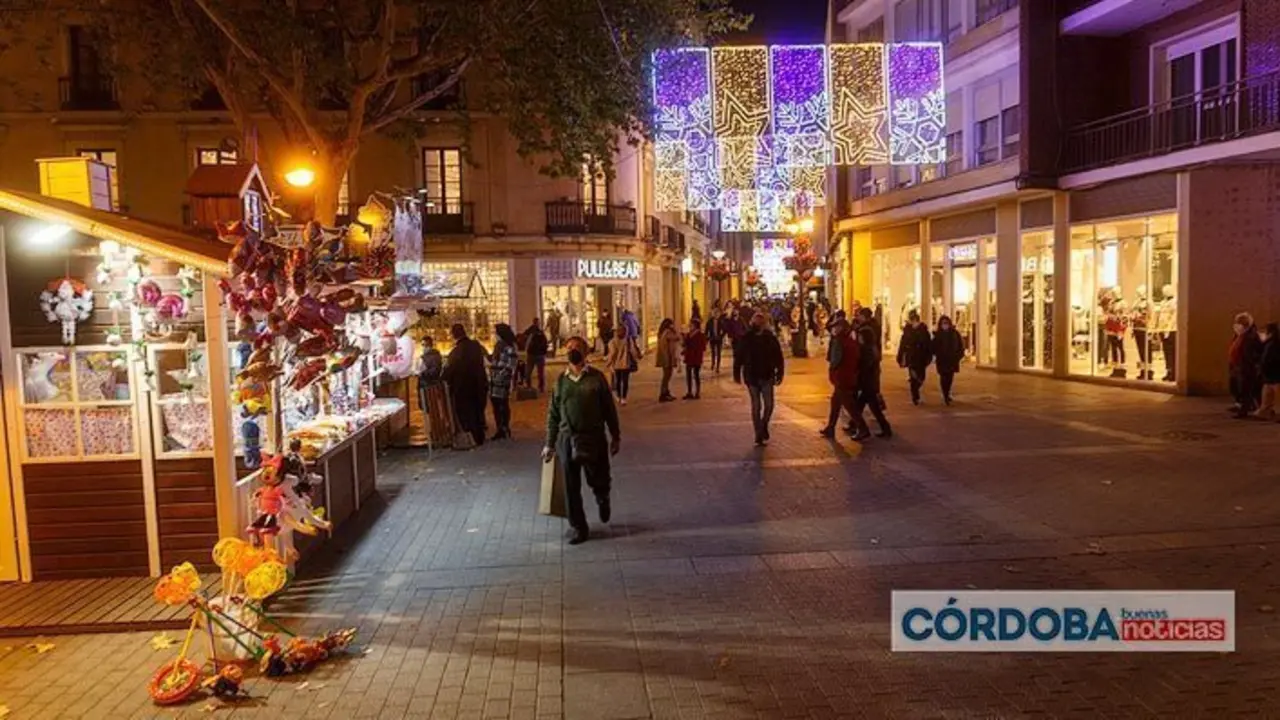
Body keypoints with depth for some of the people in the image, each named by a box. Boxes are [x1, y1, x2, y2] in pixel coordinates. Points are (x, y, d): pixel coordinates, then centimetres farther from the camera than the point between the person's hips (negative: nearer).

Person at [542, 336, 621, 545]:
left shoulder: (597, 377, -1)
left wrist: (615, 437, 2)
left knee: (597, 480, 3)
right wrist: (550, 444, 8)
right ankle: (579, 528, 20)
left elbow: (609, 408, 2)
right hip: (567, 439, 2)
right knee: (571, 488, 5)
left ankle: (603, 499, 39)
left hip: (593, 438, -2)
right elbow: (553, 414, 9)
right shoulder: (560, 380, 6)